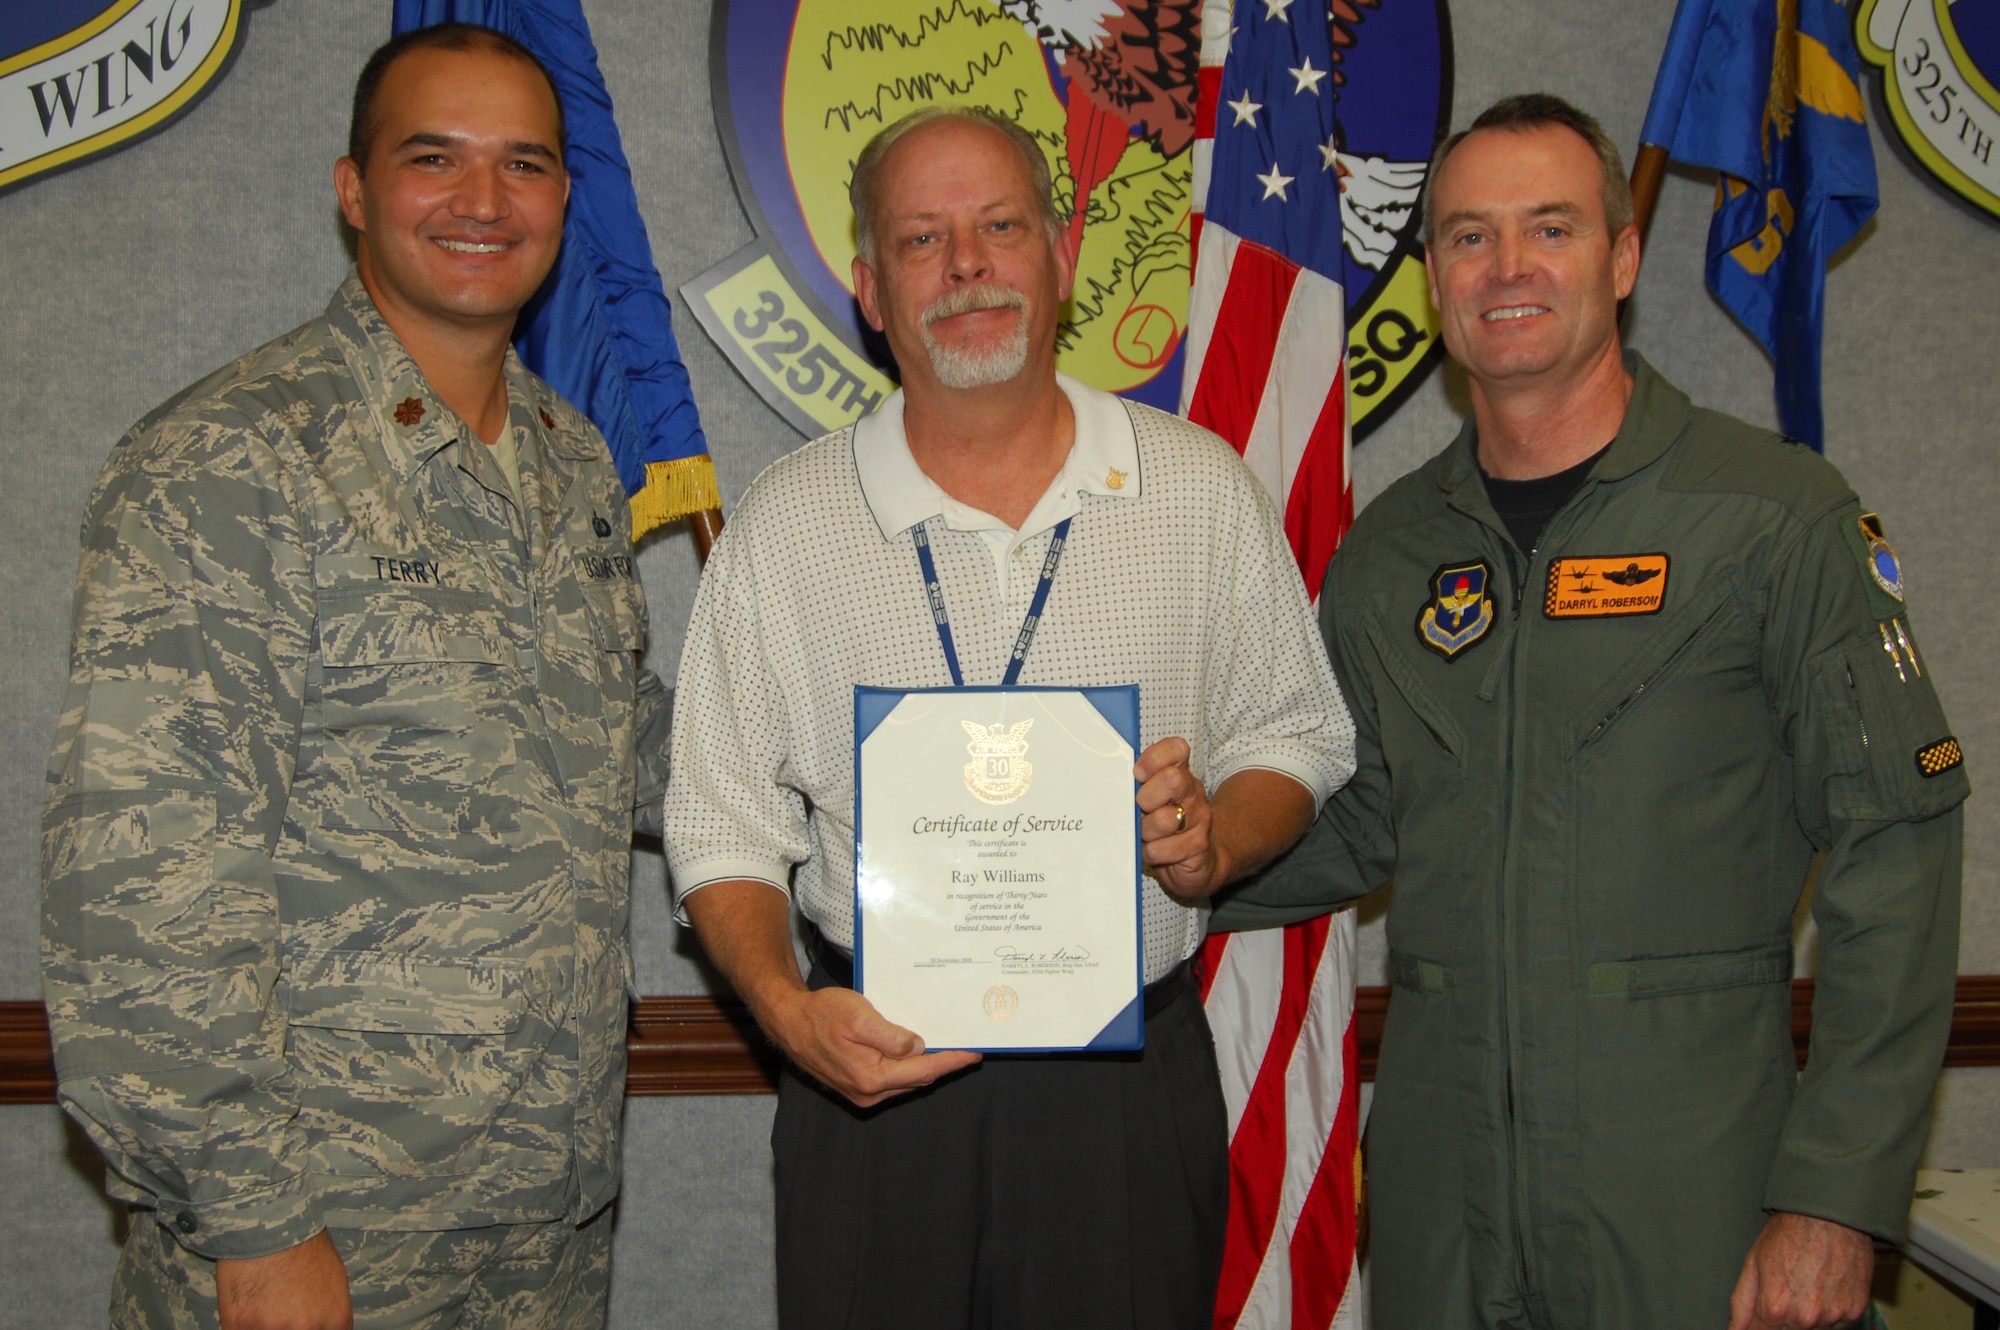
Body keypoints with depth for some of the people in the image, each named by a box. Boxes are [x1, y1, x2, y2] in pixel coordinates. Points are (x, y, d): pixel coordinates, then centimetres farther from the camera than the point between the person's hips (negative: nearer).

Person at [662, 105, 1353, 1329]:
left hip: (1132, 1084, 1)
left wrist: (1217, 841, -11)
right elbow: (724, 822, 2)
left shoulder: (1202, 487, 2)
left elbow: (1298, 735, 9)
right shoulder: (786, 521, 1)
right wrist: (787, 1008, -14)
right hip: (872, 1080, 0)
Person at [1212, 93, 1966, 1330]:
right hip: (1442, 1167, 4)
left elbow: (1895, 846, -8)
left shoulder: (1775, 512, -5)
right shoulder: (1387, 553, 8)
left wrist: (1837, 1193, -13)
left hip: (1687, 1176, -3)